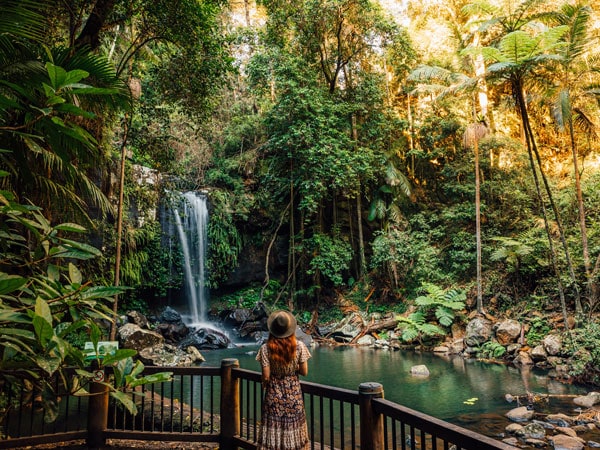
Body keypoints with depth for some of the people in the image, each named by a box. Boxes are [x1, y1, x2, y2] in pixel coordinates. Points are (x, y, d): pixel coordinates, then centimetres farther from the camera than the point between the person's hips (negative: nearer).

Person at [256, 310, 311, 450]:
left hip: (274, 395, -1)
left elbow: (266, 376, -12)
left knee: (273, 432, 9)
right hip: (294, 395, 1)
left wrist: (264, 385, 9)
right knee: (293, 431, 13)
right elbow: (304, 372, -5)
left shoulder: (266, 348, -13)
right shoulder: (299, 346, -10)